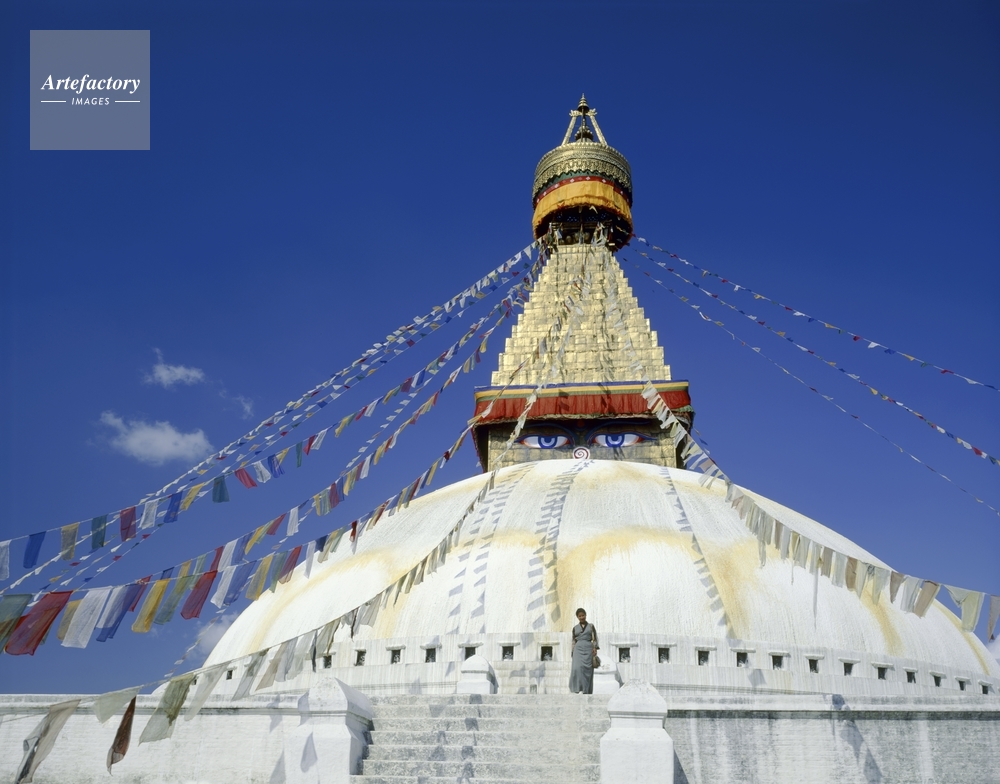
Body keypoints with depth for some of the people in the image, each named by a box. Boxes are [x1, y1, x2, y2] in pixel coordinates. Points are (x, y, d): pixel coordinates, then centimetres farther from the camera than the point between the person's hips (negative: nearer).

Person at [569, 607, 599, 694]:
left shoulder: (591, 626, 12)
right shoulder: (575, 628, 14)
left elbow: (595, 639, 7)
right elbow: (573, 641, 13)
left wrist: (595, 649, -9)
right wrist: (573, 654, 5)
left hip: (588, 649, 0)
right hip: (578, 649, 0)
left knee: (587, 671, -6)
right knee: (577, 668, -21)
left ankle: (586, 692, 0)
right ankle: (577, 690, -19)